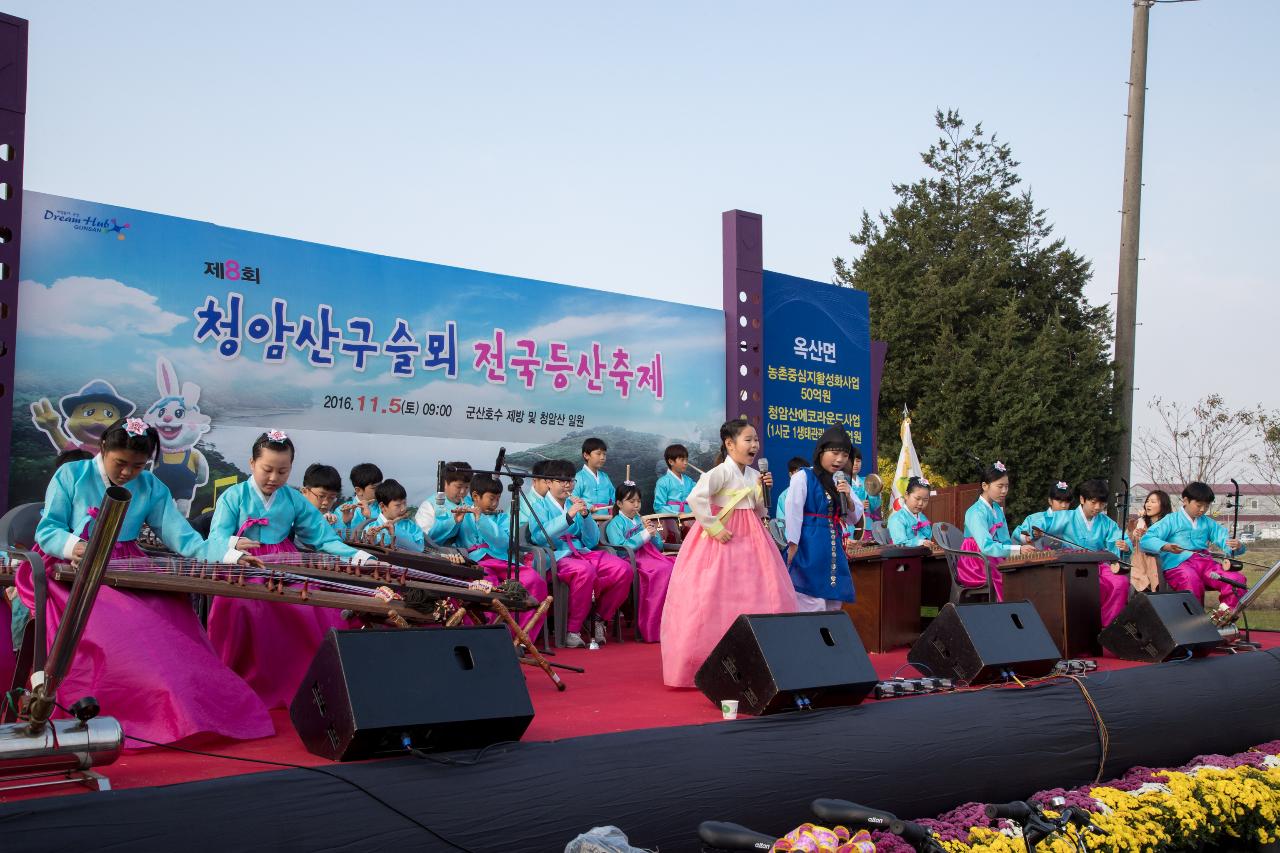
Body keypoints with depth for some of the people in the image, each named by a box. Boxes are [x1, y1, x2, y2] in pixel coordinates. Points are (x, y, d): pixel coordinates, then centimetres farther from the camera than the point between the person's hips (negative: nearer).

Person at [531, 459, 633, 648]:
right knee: (585, 571, -39)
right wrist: (568, 516, -17)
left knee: (623, 569, -21)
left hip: (584, 553, 5)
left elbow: (592, 542, 16)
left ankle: (599, 618, -3)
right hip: (558, 556, -5)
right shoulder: (540, 506, 10)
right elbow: (540, 536, -10)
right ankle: (573, 630, -25)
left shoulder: (576, 505, 24)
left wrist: (585, 516, 0)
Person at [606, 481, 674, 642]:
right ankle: (652, 629, -31)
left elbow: (659, 546, 27)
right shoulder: (615, 524, 7)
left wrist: (654, 533, 6)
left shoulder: (641, 520, 27)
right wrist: (644, 535, -9)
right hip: (632, 559, -6)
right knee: (664, 570, -33)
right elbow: (620, 547, -11)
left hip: (649, 555, 7)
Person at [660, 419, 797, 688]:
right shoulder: (721, 472, -13)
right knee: (716, 601, -7)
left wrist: (764, 491, 0)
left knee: (762, 598, 6)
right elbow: (696, 498, -26)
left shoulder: (754, 475, 10)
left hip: (750, 540, 8)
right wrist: (714, 528, -22)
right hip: (723, 540, -8)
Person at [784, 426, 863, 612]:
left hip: (834, 548, 7)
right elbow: (793, 513, -11)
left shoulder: (841, 483, 14)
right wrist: (792, 548, -15)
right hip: (809, 547, -7)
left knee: (834, 606, 10)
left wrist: (848, 498, -4)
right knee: (812, 605, -9)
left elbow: (854, 519, 15)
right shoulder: (803, 477, -7)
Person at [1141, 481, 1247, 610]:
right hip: (1177, 564, -5)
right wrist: (1165, 546, -24)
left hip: (1204, 561, 5)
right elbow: (1146, 540, -4)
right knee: (1193, 583, -40)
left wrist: (1237, 546, -11)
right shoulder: (1171, 521, 8)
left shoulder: (1208, 523, 24)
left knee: (1237, 578, -22)